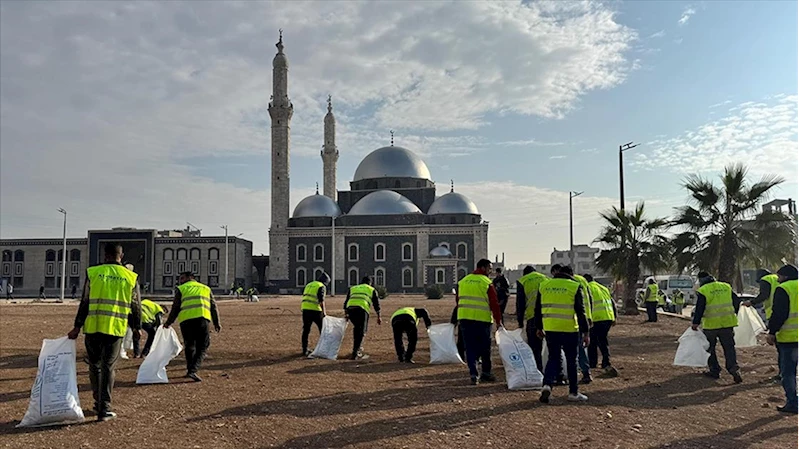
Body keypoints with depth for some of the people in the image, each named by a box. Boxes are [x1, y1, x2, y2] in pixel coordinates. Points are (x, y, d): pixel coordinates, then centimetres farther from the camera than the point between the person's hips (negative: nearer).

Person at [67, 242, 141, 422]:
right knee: (108, 368, 5)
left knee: (95, 366, 17)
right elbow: (135, 307, 7)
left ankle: (99, 402, 26)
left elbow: (84, 302, 1)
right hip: (116, 329, 0)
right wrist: (136, 327, 21)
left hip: (93, 327, 1)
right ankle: (104, 409, 3)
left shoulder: (92, 273, 1)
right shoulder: (131, 277, 3)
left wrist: (77, 327, 6)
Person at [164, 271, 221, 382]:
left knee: (189, 346, 18)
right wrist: (216, 323, 18)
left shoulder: (181, 289, 17)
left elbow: (175, 307, 11)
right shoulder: (206, 288, 24)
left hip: (186, 320, 0)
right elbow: (213, 306, 18)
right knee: (202, 348, 4)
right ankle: (193, 370, -12)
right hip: (202, 319, 0)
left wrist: (168, 322, 22)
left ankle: (190, 369, 24)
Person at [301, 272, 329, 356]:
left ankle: (305, 351, 11)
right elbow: (321, 300, -14)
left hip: (305, 309, 6)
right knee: (323, 329, 9)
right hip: (315, 310, -6)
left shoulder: (309, 285, 21)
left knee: (306, 330, 10)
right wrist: (324, 312, -12)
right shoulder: (321, 286, -3)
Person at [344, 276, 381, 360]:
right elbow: (376, 303, 18)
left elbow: (346, 302, 26)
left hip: (350, 309, 4)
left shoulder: (352, 288, 33)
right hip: (362, 310, -4)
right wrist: (379, 317, 19)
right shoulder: (372, 290, 24)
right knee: (361, 332, 3)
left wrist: (346, 314, 27)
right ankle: (355, 353, -5)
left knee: (356, 328, 25)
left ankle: (358, 348, 28)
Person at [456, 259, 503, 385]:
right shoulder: (487, 283, -5)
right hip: (482, 319, -4)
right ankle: (486, 373, 20)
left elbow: (458, 300, 17)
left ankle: (473, 374, 0)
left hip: (464, 318, 4)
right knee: (485, 348, 11)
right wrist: (498, 321, 0)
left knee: (470, 348, 7)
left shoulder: (463, 281, 12)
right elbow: (494, 303, -7)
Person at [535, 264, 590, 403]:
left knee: (553, 358, 13)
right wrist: (585, 333, -2)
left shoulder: (544, 286, 10)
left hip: (550, 329, 3)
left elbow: (538, 309, 13)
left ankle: (547, 384, -7)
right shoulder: (575, 287, -2)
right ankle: (573, 393, 17)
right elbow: (581, 312, -5)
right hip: (569, 329, -3)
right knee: (571, 360, 10)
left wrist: (539, 328, 23)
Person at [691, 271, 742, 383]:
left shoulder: (702, 291, -8)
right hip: (727, 323, 4)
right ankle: (734, 369, -6)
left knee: (710, 348, 11)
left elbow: (699, 308, -12)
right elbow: (737, 301, 13)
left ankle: (714, 370, 15)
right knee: (729, 348, 8)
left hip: (711, 324, -4)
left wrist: (696, 323, -5)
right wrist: (734, 315, 25)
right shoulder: (726, 287, 8)